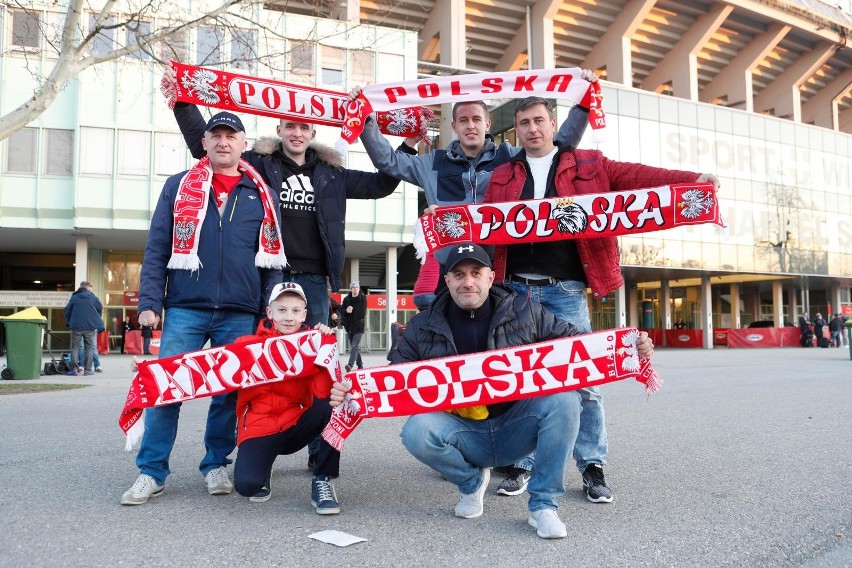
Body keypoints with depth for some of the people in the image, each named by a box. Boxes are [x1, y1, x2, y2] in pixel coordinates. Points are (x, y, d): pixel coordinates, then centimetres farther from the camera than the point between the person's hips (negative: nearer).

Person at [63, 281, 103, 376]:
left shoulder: (74, 297, 1)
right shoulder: (93, 297, 1)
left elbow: (67, 310, 5)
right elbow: (100, 309, 9)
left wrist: (69, 323, 18)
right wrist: (95, 320, 26)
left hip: (76, 326, 0)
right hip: (90, 326, 0)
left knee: (75, 347, 6)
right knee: (89, 347, 6)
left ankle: (74, 369, 0)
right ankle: (87, 369, 1)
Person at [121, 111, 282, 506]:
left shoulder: (262, 194, 12)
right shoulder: (179, 186, 10)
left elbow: (272, 253, 13)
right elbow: (156, 248, 7)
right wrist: (149, 302, -2)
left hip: (239, 314, 1)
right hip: (185, 309, -1)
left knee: (230, 392, 7)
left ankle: (216, 465, 23)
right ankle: (151, 472, 10)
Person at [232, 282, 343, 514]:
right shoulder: (250, 344, 0)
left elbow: (324, 393, -15)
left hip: (297, 425, 2)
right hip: (259, 427, -1)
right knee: (246, 484, -29)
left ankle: (323, 480, -11)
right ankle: (262, 473, 13)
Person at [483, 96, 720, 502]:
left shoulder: (588, 166, 10)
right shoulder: (502, 176, 15)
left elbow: (636, 176, 0)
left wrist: (691, 179, -12)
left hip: (565, 289, -2)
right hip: (515, 288, 2)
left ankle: (593, 467, 12)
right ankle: (521, 464, 17)